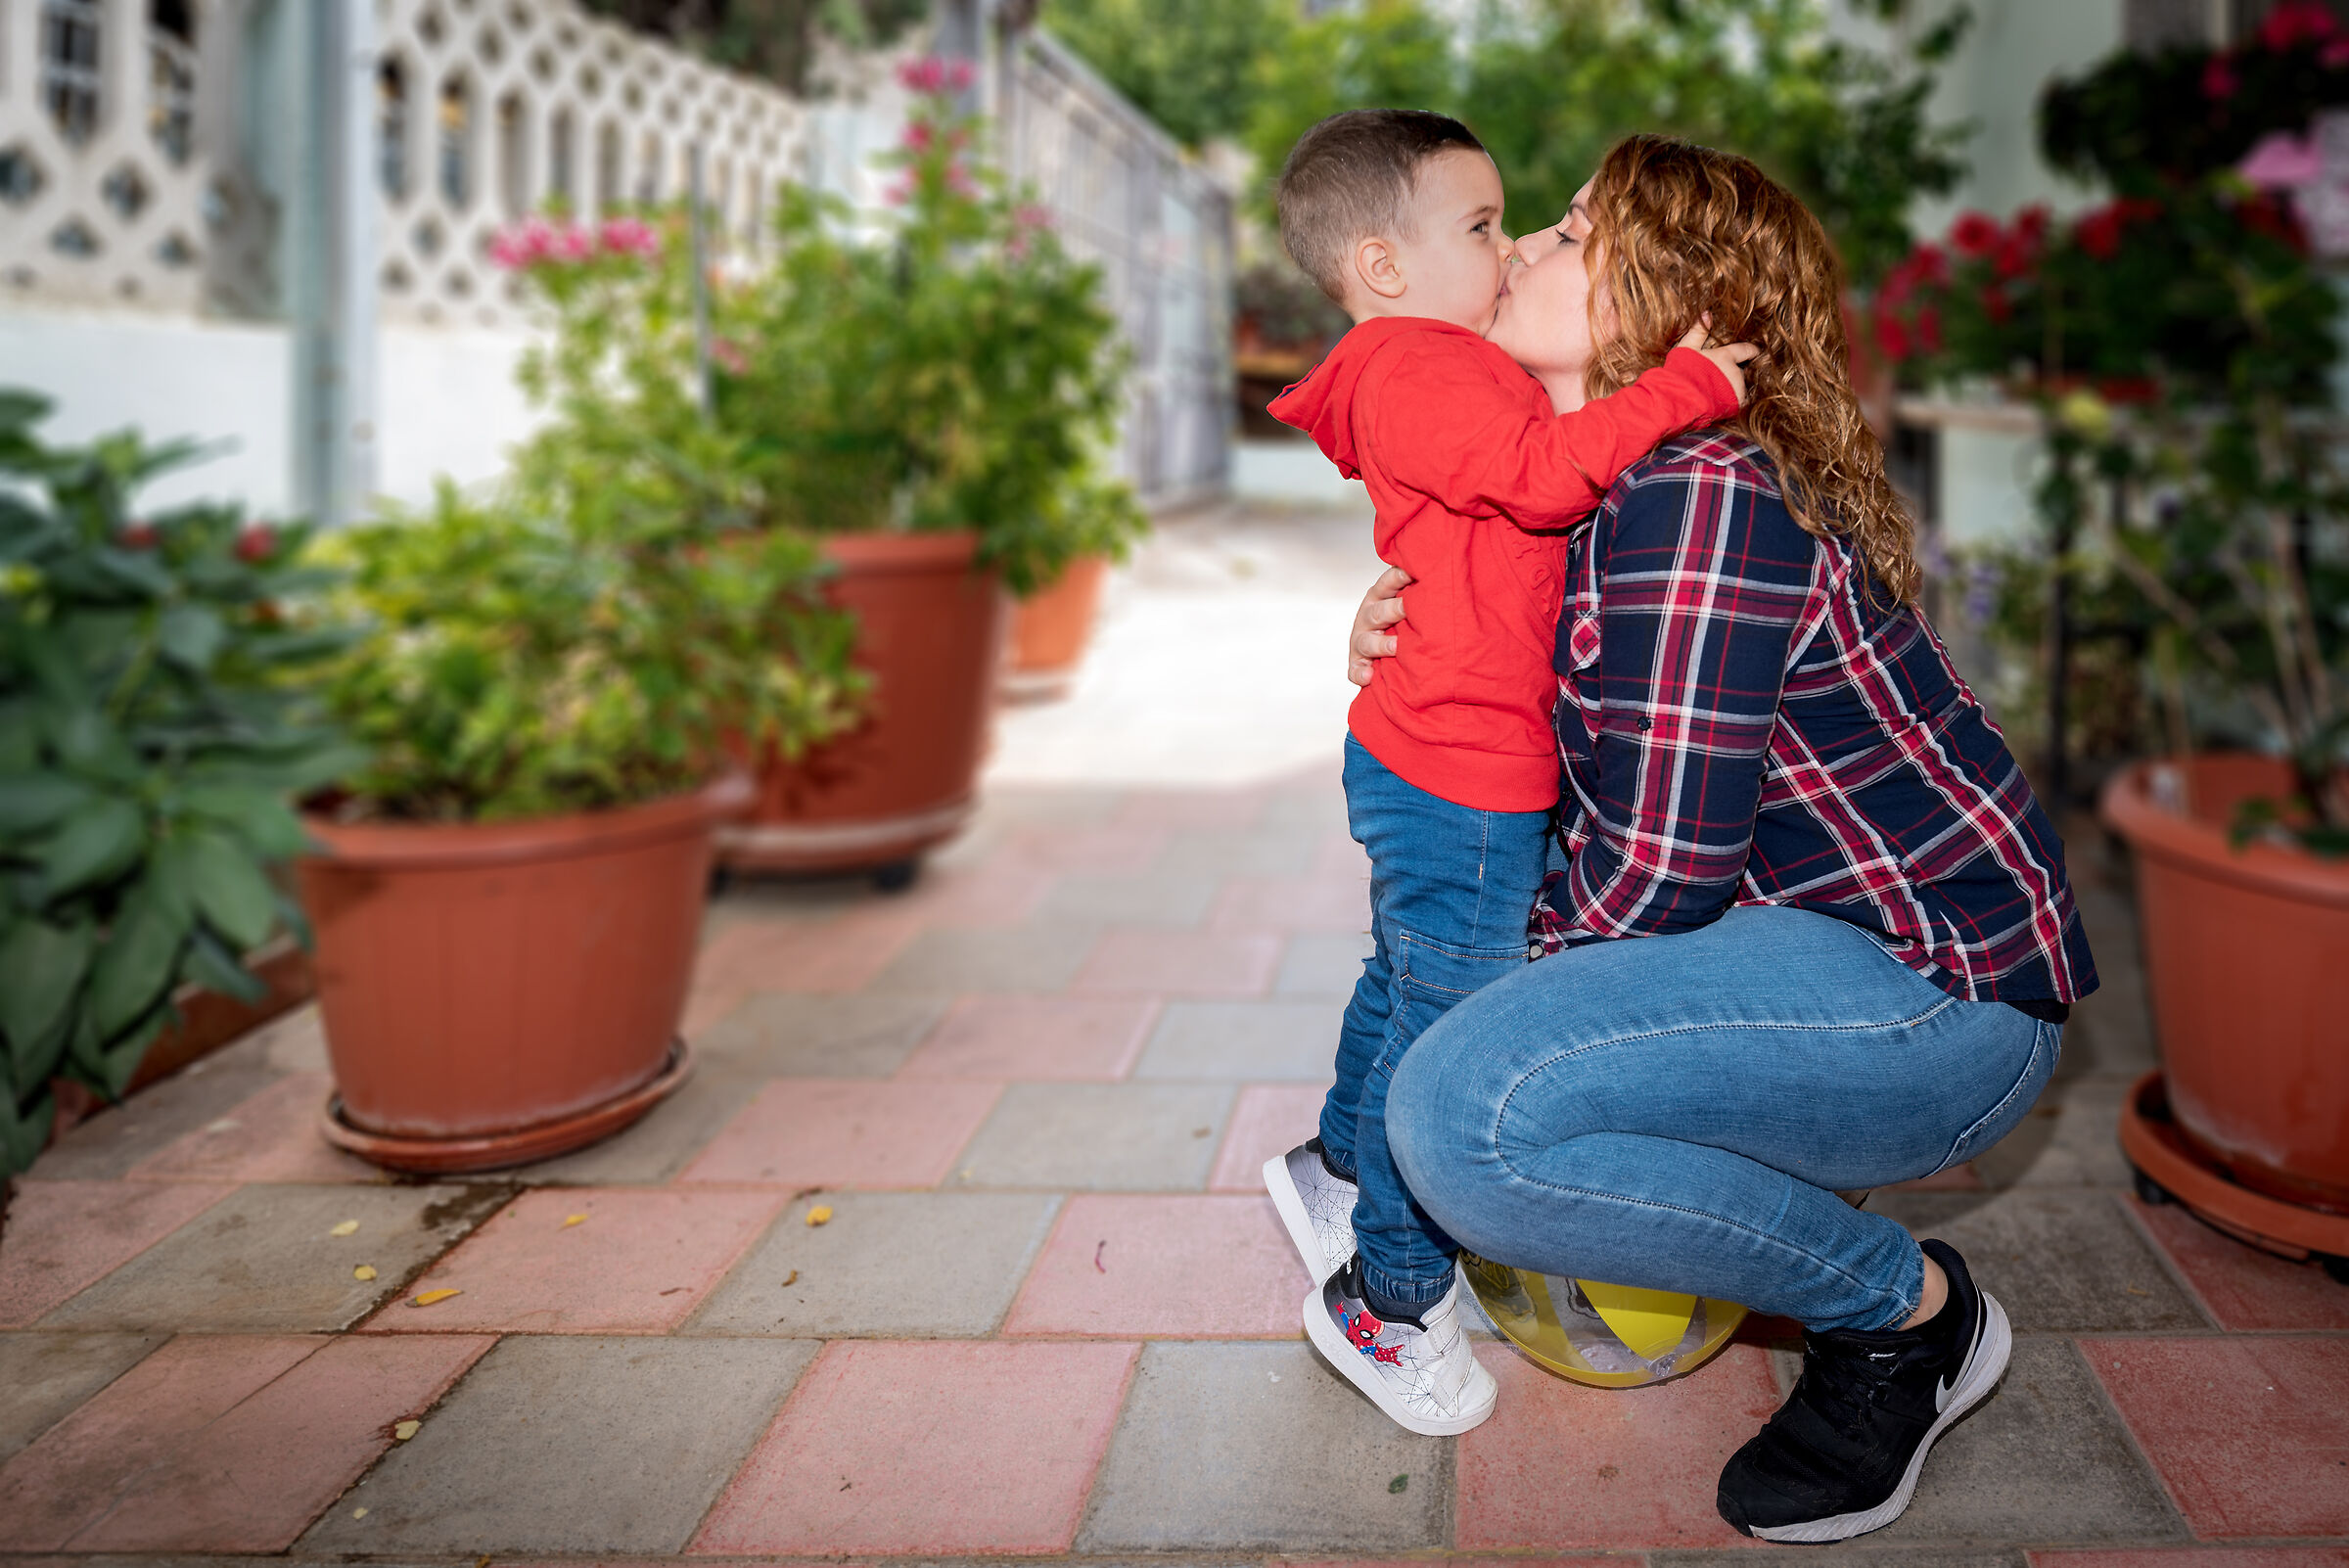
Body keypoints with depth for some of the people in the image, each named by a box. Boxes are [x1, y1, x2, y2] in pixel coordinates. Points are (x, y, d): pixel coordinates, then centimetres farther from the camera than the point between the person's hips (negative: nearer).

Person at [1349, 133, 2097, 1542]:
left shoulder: (1702, 495, -20)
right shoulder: (1626, 491, 10)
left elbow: (1660, 864, -22)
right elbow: (1595, 748, 19)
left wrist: (1523, 949, -2)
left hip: (1943, 990, -10)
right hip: (1832, 940, 10)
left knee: (1464, 1115, -26)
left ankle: (1906, 1310, -3)